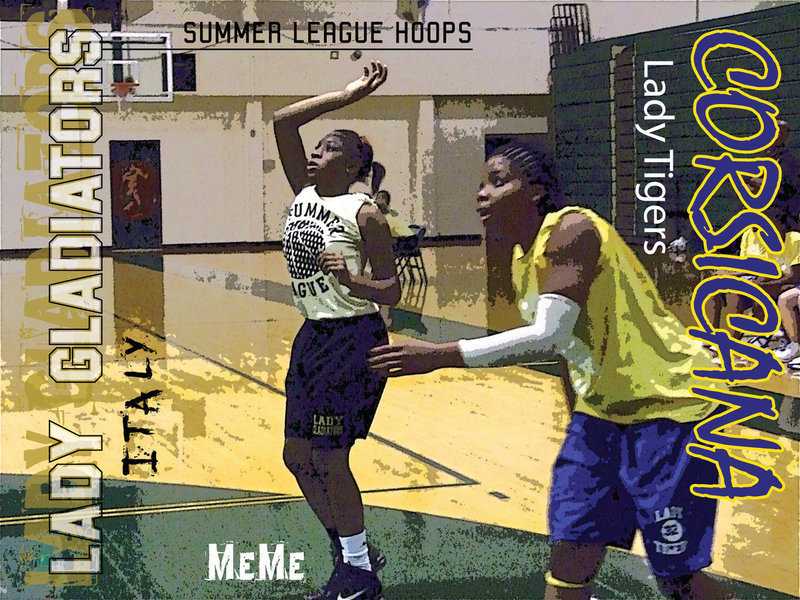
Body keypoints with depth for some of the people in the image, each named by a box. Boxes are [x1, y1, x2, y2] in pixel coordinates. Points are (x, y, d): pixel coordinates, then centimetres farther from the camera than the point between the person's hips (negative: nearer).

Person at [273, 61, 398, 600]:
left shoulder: (364, 214, -11)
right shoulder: (304, 192, 8)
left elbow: (391, 291, -11)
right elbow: (284, 121, 2)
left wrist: (350, 279, -29)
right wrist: (349, 96, 2)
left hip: (353, 341, -8)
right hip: (313, 337, 8)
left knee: (329, 460, -4)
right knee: (298, 456, 11)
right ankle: (351, 552, 26)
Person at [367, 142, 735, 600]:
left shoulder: (572, 230, -20)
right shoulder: (523, 260, 7)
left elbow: (549, 336, -30)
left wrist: (442, 356, -31)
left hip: (666, 407, -8)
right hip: (601, 409, 9)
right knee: (569, 560, 1)